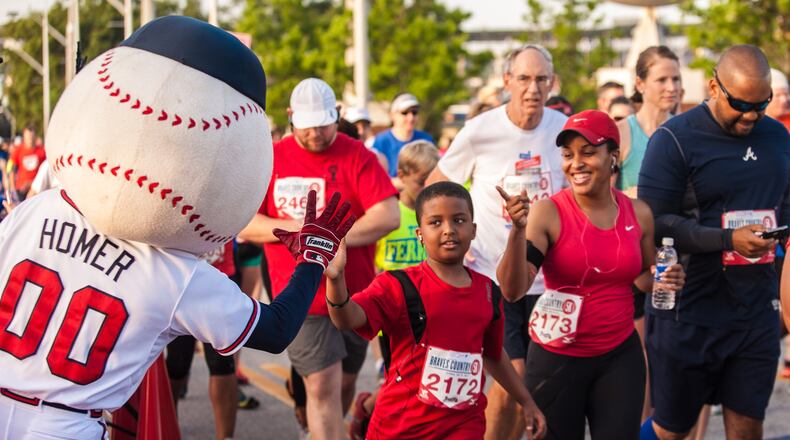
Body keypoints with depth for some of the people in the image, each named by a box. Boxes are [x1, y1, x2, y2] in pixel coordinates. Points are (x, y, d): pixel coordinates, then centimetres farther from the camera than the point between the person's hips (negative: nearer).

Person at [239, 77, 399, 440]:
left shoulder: (356, 156, -3)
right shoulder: (271, 158, 2)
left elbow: (388, 216, -13)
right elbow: (244, 226, 0)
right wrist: (297, 228, -15)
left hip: (354, 292, 1)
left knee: (344, 382, 15)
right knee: (322, 383, -9)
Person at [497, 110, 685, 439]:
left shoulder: (638, 213, -1)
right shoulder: (547, 213, -13)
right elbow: (513, 290, -22)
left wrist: (664, 281, -5)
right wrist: (518, 229, -36)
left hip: (621, 357, 3)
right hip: (557, 359, -3)